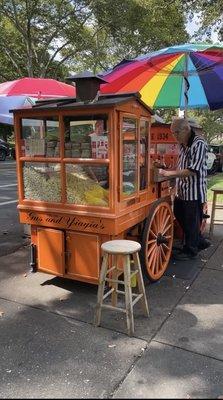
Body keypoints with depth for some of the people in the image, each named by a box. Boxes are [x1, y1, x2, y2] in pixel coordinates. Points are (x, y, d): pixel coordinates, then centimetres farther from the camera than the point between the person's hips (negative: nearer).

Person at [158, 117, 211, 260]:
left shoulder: (199, 143, -17)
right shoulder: (183, 144, 8)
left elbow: (193, 170, -24)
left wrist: (169, 173, -23)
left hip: (194, 191, -9)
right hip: (183, 190, 9)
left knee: (191, 221, 3)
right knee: (179, 215, 16)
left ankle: (191, 250, 21)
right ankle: (200, 242, 33)